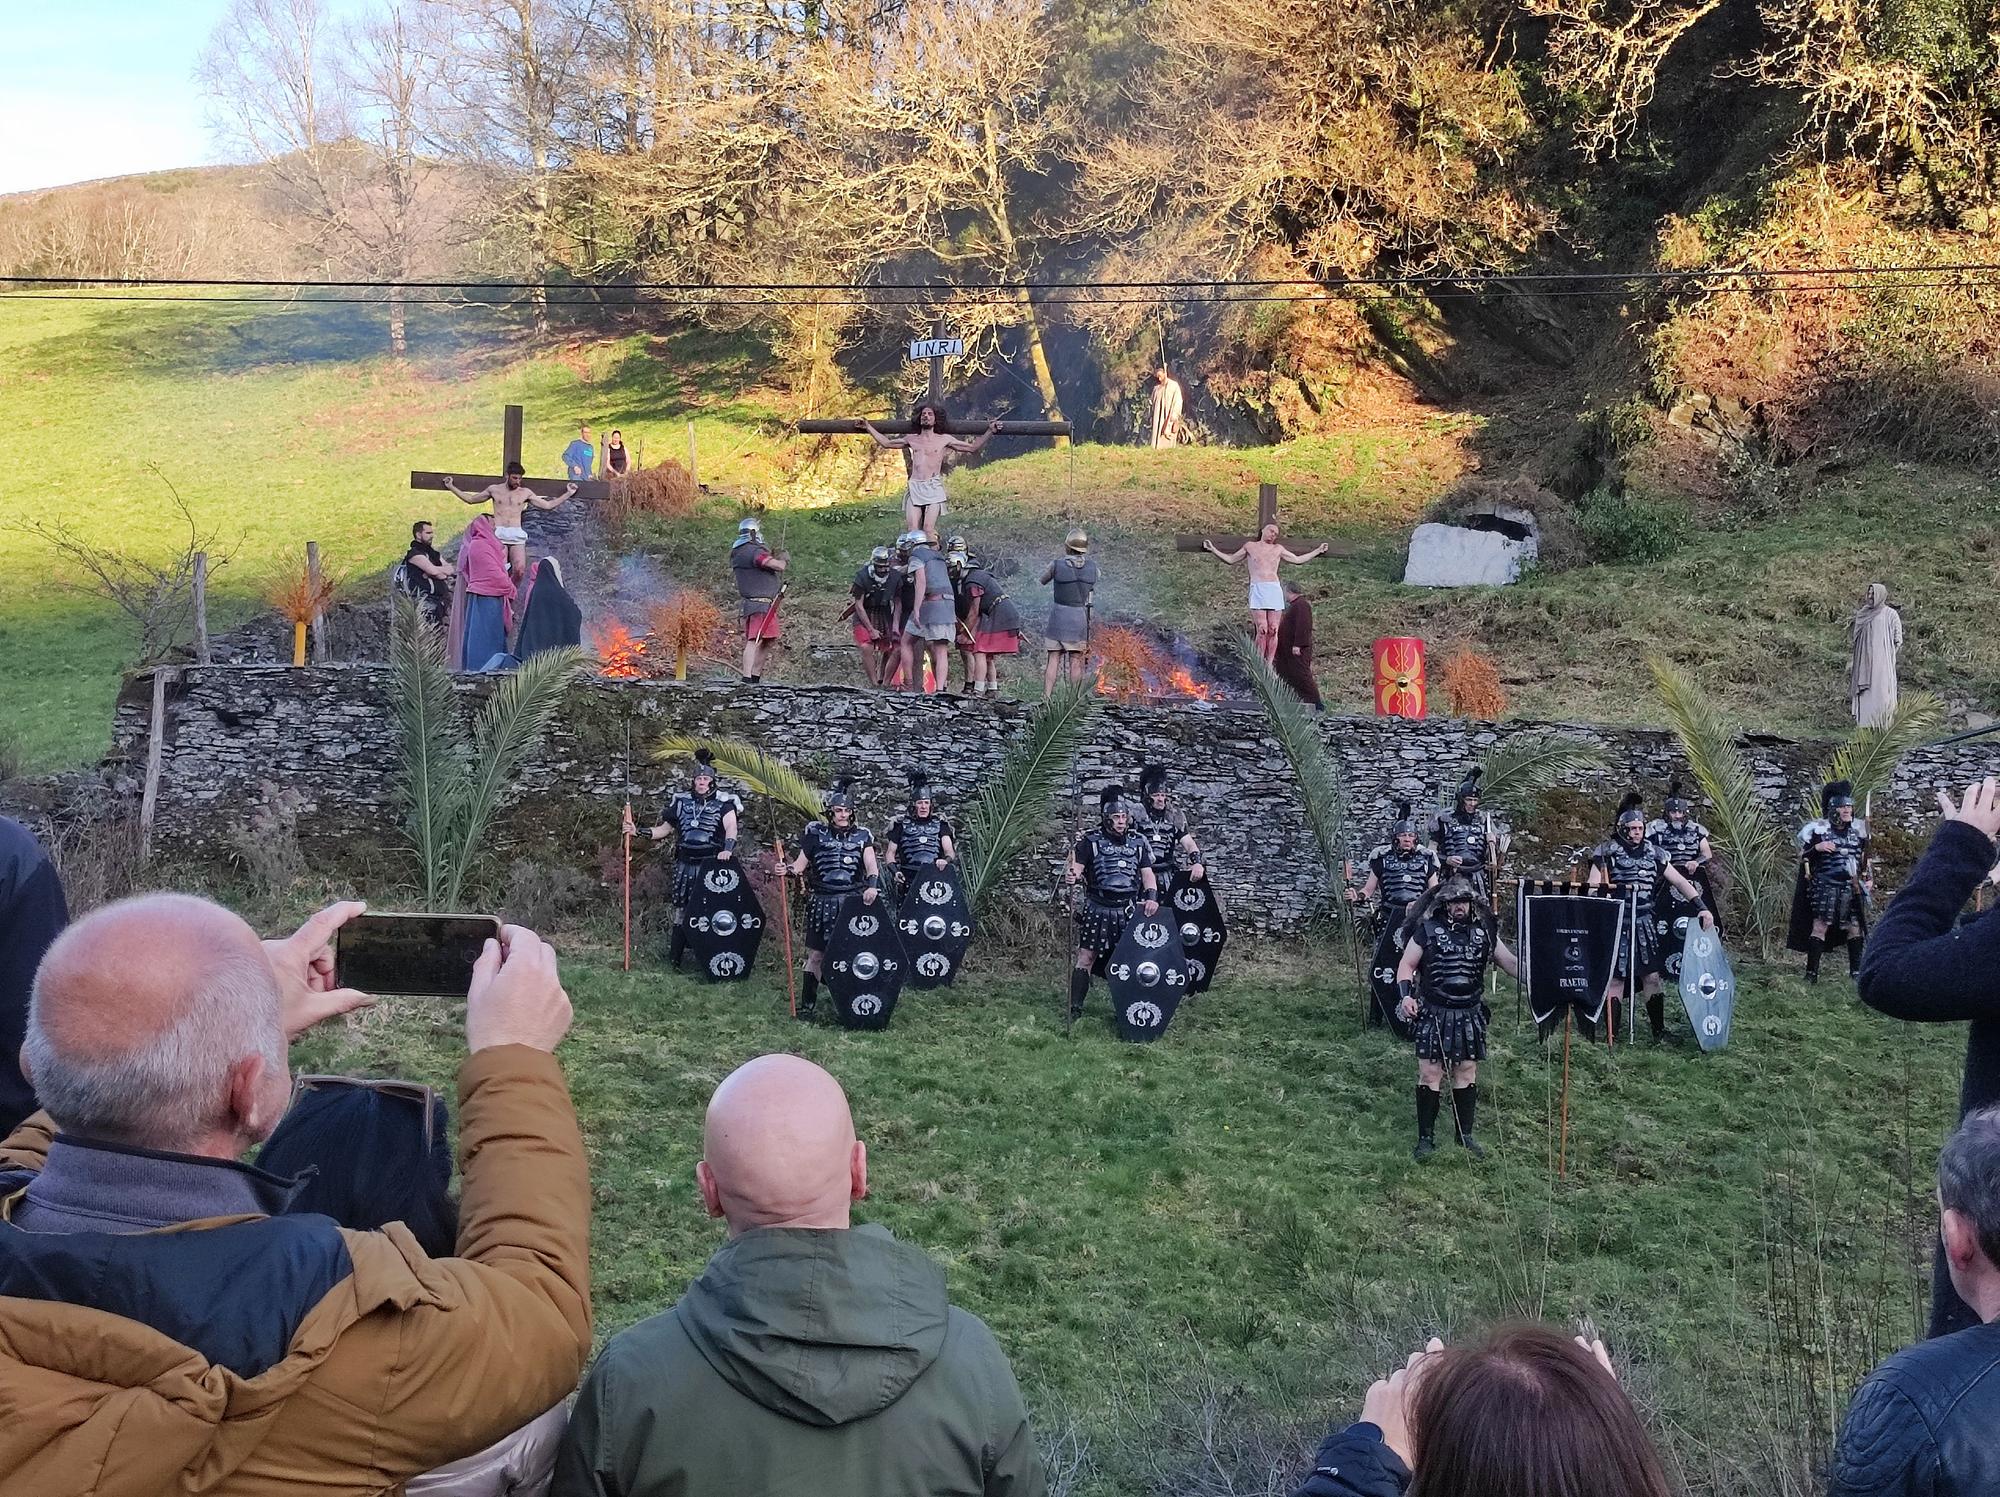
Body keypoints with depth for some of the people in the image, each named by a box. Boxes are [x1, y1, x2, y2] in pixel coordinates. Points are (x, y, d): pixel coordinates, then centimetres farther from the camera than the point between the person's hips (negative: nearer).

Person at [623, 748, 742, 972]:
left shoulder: (724, 801, -3)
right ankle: (674, 957, 12)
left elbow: (731, 827, -19)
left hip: (713, 864, -3)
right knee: (682, 910, 5)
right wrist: (638, 832, 4)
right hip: (685, 865, 3)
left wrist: (728, 848, -37)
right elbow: (665, 828, 16)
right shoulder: (680, 800, 9)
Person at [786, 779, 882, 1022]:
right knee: (815, 954, -1)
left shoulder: (862, 836, 7)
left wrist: (872, 885, -24)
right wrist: (787, 870, -17)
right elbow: (800, 865, 4)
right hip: (822, 902, -1)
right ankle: (808, 1004, 7)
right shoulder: (815, 833, 5)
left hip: (852, 902, 1)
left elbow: (871, 866, -5)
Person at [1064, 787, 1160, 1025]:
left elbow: (1147, 873, 10)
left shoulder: (1138, 842, 9)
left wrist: (1152, 897, -8)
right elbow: (1076, 868, -10)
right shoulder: (1091, 841, -2)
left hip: (1128, 911, 3)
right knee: (1086, 957, -4)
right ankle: (1075, 1008, 1)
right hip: (1097, 910, -3)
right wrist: (1071, 876, -34)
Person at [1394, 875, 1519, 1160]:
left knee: (1467, 1073, 8)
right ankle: (1426, 1137, 8)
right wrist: (1405, 995, -15)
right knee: (1430, 1074, -2)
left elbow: (1510, 964, 6)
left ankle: (1465, 1135, 20)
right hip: (1434, 1014, -3)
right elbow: (1406, 965, 0)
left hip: (1470, 1015, 3)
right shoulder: (1428, 929, -3)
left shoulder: (1484, 931, 5)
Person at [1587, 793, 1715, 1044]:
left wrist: (1702, 908, -3)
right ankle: (1612, 1031, 5)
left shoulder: (1654, 853, 7)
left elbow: (1680, 881, 7)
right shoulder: (1606, 853, -4)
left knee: (1652, 976, 2)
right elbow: (1592, 887, -7)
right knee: (1616, 977, -2)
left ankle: (1659, 1030, 9)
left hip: (1645, 924, 3)